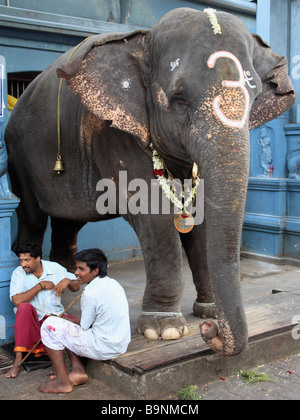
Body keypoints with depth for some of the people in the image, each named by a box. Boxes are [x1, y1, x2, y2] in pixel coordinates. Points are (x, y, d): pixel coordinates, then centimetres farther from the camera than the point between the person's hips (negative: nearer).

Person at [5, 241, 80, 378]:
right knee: (25, 307, -34)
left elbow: (76, 287, 11)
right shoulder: (19, 273, -4)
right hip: (31, 320, -1)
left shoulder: (55, 268, 3)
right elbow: (17, 300, -20)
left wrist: (68, 281, -12)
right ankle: (18, 360, -34)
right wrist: (41, 285, -17)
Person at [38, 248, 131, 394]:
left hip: (105, 348, -10)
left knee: (50, 325, -6)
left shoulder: (91, 294, -22)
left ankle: (63, 382, 0)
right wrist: (68, 321, 18)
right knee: (67, 324, 23)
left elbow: (84, 326, -10)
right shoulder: (112, 283, 6)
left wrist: (69, 321, 10)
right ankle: (78, 371, 13)